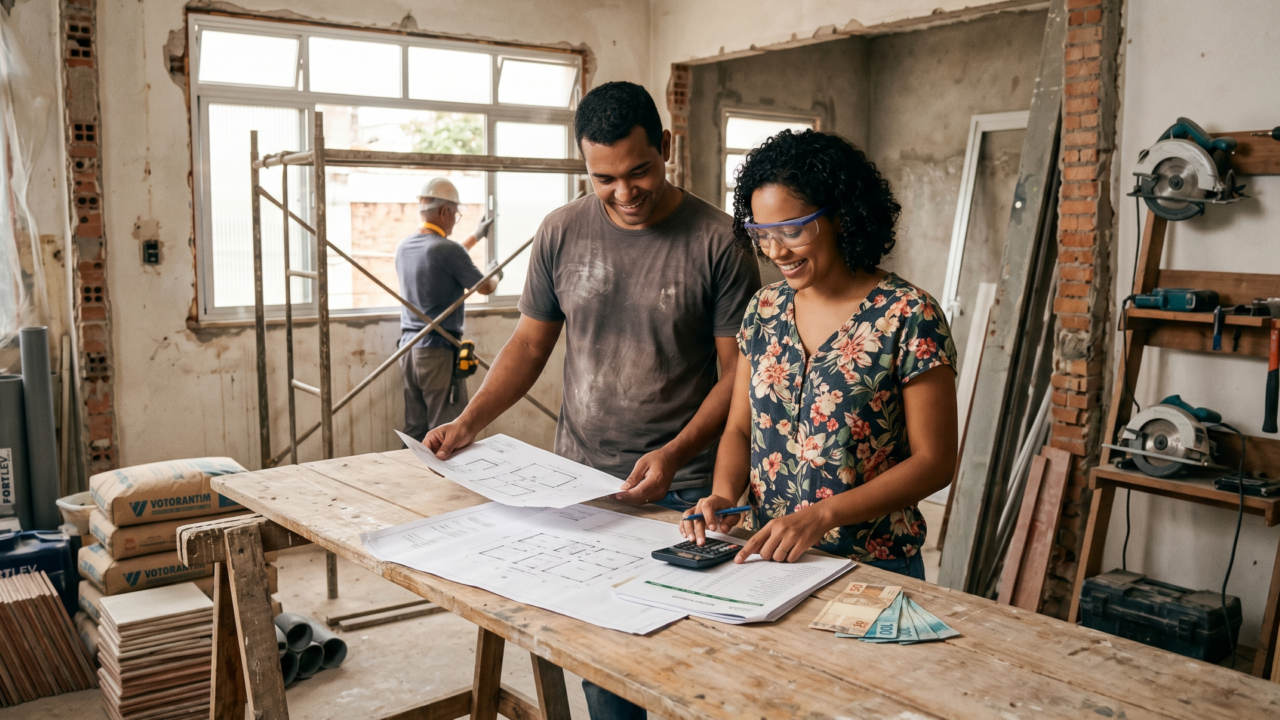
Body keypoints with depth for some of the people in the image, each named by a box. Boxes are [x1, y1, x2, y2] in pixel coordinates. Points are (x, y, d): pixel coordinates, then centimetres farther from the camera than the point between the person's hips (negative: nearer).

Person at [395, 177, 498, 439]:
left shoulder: (403, 248, 8)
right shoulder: (446, 249, -15)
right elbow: (485, 287, -1)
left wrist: (475, 236, 38)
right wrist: (496, 276, 21)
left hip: (408, 346, 8)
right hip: (438, 350, -8)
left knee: (414, 432, 11)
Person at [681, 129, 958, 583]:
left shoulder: (908, 316, -9)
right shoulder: (764, 309, 7)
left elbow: (935, 462, -9)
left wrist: (821, 516, -19)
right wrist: (724, 495, -7)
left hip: (871, 565, -4)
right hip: (768, 555, 4)